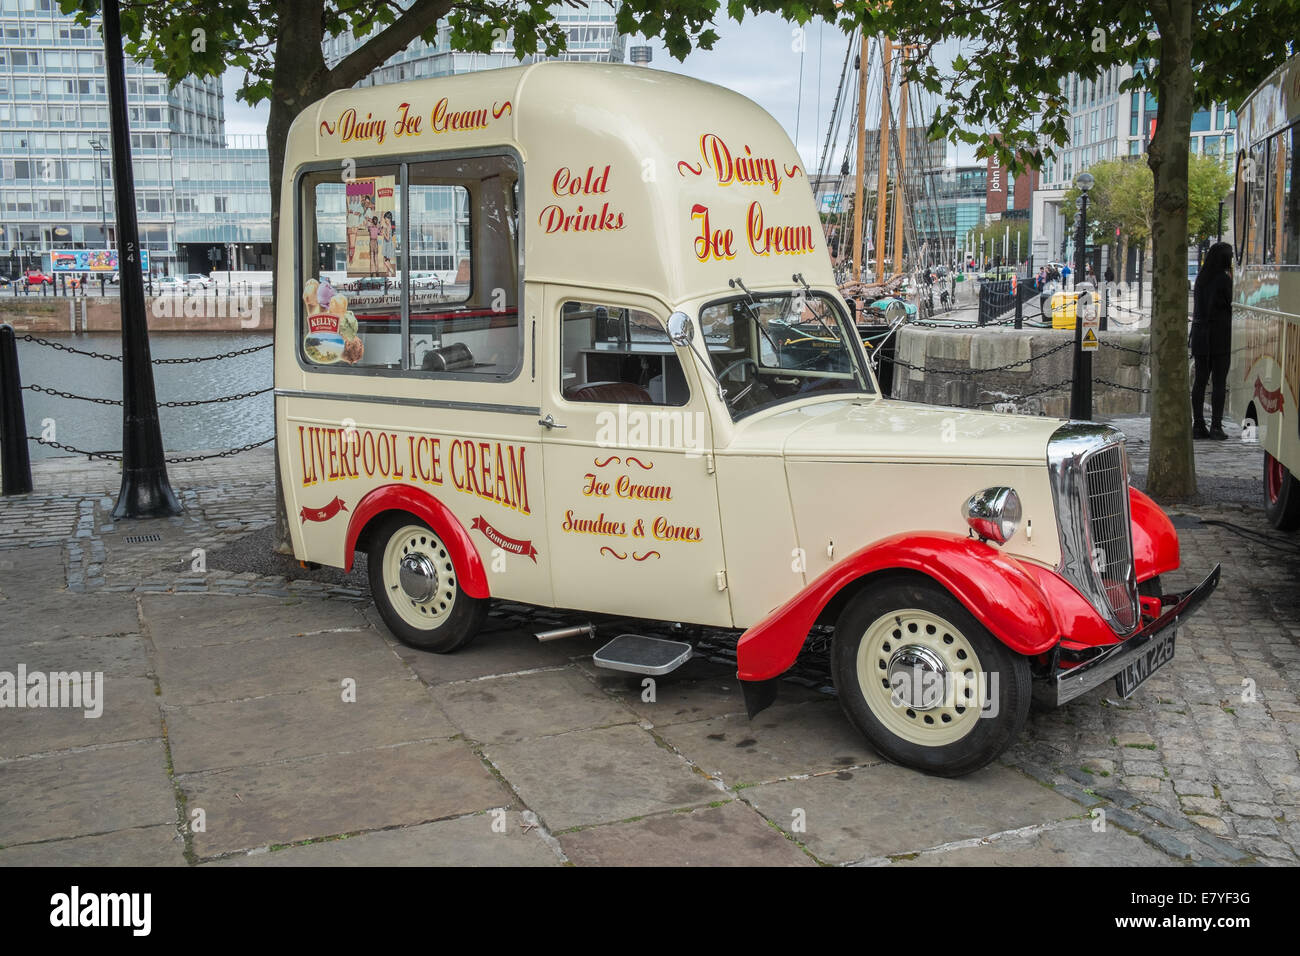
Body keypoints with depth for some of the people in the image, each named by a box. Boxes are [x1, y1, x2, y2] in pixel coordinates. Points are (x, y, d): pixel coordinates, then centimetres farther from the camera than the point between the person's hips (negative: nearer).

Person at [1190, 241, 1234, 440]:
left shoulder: (1201, 278, 9)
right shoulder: (1223, 279, -12)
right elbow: (1232, 304, -7)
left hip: (1200, 334, 6)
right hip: (1220, 335, -6)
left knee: (1200, 380, 8)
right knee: (1219, 382, -1)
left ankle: (1198, 425, 9)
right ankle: (1216, 426, -2)